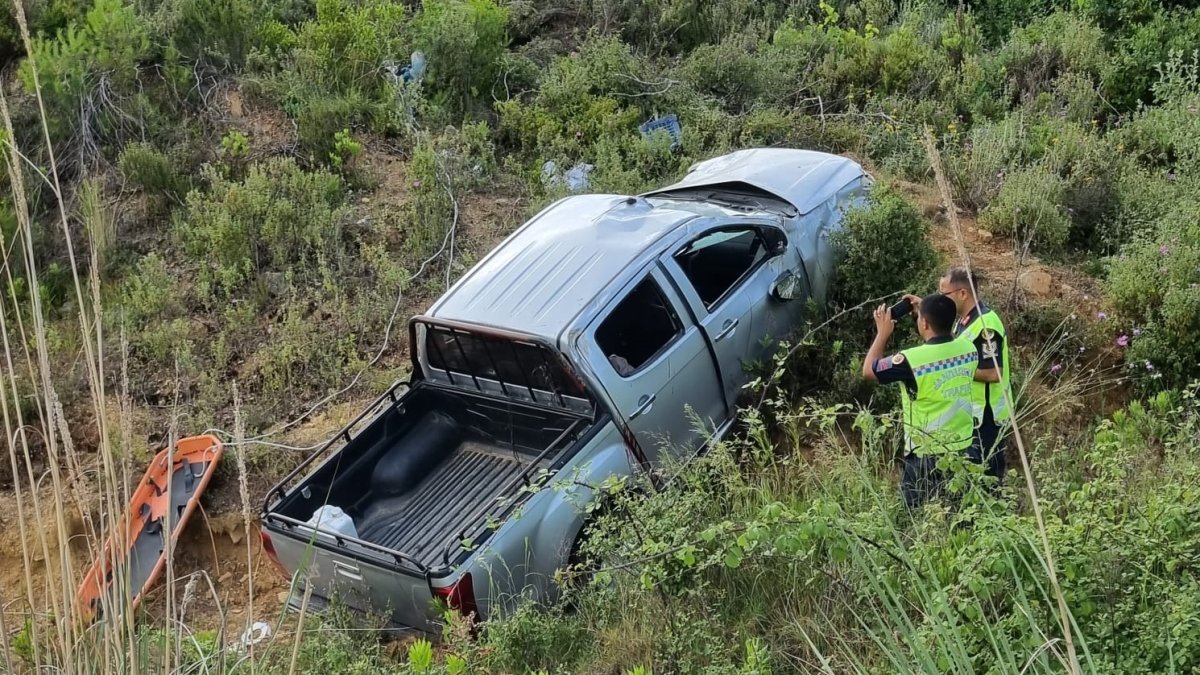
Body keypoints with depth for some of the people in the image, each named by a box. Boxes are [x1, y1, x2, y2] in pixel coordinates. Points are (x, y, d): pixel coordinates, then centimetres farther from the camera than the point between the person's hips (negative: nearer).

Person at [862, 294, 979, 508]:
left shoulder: (912, 359, -21)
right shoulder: (968, 350, -4)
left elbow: (868, 370, -4)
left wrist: (883, 333, 6)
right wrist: (927, 311, 22)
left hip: (926, 455, -5)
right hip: (962, 450, 5)